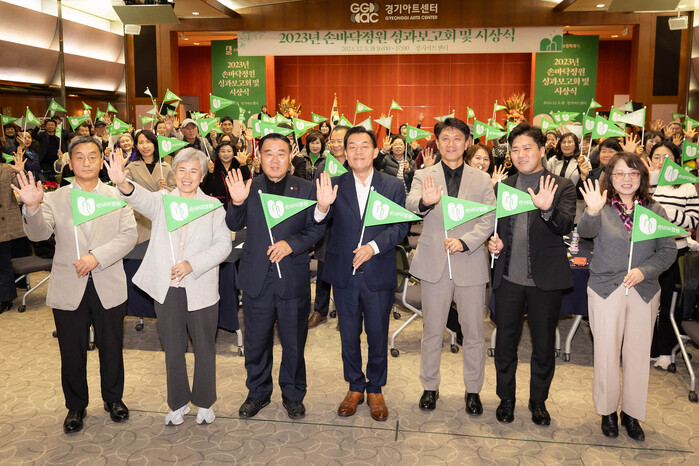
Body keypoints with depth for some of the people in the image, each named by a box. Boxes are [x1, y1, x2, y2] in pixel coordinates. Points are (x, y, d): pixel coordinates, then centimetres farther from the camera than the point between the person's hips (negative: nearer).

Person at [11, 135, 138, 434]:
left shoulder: (117, 197, 2)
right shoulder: (54, 199, 2)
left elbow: (129, 236, -8)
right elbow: (39, 234, -12)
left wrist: (97, 256, -21)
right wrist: (32, 208, -33)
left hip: (108, 287, 0)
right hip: (69, 289, 0)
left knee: (112, 348, 13)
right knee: (72, 353, 11)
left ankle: (113, 399, 34)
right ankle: (76, 406, 31)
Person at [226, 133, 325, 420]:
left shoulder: (305, 189, 0)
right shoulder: (249, 188, 3)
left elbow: (316, 229, -4)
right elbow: (234, 226, -1)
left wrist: (291, 243, -20)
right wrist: (237, 202, -21)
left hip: (293, 278, -1)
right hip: (257, 278, 1)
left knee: (294, 342, 12)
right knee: (256, 342, 14)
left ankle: (293, 395, 33)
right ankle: (258, 393, 35)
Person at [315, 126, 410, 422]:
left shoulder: (394, 186, 0)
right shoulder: (334, 185, 0)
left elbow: (400, 226, -7)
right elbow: (319, 223, -13)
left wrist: (373, 246, -21)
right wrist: (322, 207, -35)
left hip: (378, 273, -1)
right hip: (344, 273, 1)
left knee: (378, 335, 12)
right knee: (349, 336, 14)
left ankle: (375, 389, 32)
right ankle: (355, 387, 33)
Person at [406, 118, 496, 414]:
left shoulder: (481, 179, 7)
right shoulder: (424, 176, 4)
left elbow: (489, 219, -1)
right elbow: (410, 205, -16)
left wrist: (465, 241, -17)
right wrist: (425, 202, -40)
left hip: (470, 263, 1)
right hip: (434, 263, 0)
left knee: (473, 332, 9)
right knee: (432, 330, 10)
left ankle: (473, 390, 26)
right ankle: (430, 386, 27)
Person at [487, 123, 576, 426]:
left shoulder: (562, 186, -2)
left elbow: (566, 226, -17)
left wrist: (548, 209, -37)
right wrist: (493, 242, -3)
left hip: (545, 279, -2)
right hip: (509, 277, 3)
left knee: (544, 345, 11)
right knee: (505, 343, 11)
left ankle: (538, 401, 31)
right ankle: (506, 399, 30)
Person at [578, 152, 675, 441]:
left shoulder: (655, 211, 5)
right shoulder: (603, 208, -2)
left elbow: (668, 251, 3)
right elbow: (585, 231, -23)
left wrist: (644, 270, -14)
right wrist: (592, 212, -44)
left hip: (644, 291, 2)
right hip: (606, 290, -2)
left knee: (638, 353, 8)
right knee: (606, 353, 3)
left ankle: (631, 414, 24)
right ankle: (607, 411, 22)